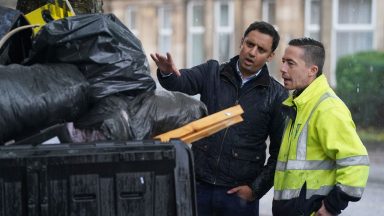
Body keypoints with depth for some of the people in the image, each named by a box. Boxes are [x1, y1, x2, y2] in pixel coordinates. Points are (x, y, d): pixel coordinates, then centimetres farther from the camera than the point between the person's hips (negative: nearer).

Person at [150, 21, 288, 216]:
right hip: (198, 185, 1)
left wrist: (257, 189, -5)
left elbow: (280, 152, 1)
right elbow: (183, 81, -14)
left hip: (238, 193, -1)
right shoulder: (212, 72, 5)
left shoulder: (277, 96, 0)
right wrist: (167, 73, -36)